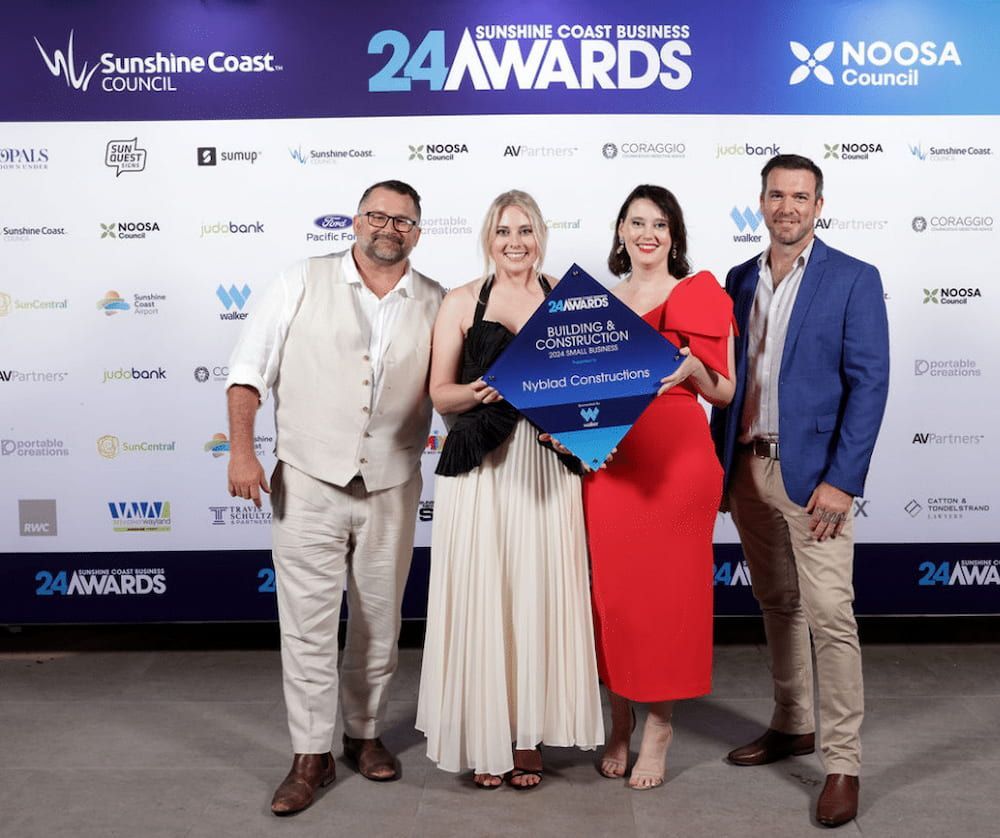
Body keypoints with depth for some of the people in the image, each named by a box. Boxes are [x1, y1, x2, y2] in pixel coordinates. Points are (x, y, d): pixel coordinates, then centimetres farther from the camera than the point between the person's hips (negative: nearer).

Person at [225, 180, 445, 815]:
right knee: (308, 624, 2)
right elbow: (249, 368, 0)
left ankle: (366, 733, 33)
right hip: (309, 483, -2)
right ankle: (312, 756, 15)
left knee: (379, 621, 13)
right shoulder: (305, 283, 1)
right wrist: (242, 450, -8)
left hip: (391, 488, 2)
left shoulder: (435, 304, 5)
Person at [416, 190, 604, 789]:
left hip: (547, 464, 1)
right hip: (479, 468, -1)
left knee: (540, 593, 2)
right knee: (479, 595, 0)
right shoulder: (462, 302, 6)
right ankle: (484, 737, 15)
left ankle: (529, 737, 17)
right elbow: (440, 393, 5)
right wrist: (476, 393, -15)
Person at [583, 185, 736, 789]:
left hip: (676, 459, -3)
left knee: (668, 590, 2)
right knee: (611, 590, 6)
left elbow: (725, 393, 4)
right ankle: (620, 720, 24)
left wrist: (694, 368, -15)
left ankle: (659, 724, 19)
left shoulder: (701, 294, 4)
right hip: (608, 460, 3)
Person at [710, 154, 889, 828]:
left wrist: (842, 481, -16)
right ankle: (793, 726, 31)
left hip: (811, 472, -5)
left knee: (829, 615, -5)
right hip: (747, 468, 5)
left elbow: (869, 383, -9)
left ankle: (843, 763, 6)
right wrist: (719, 465, 10)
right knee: (777, 605, 15)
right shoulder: (740, 280, 11)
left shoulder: (854, 279, -4)